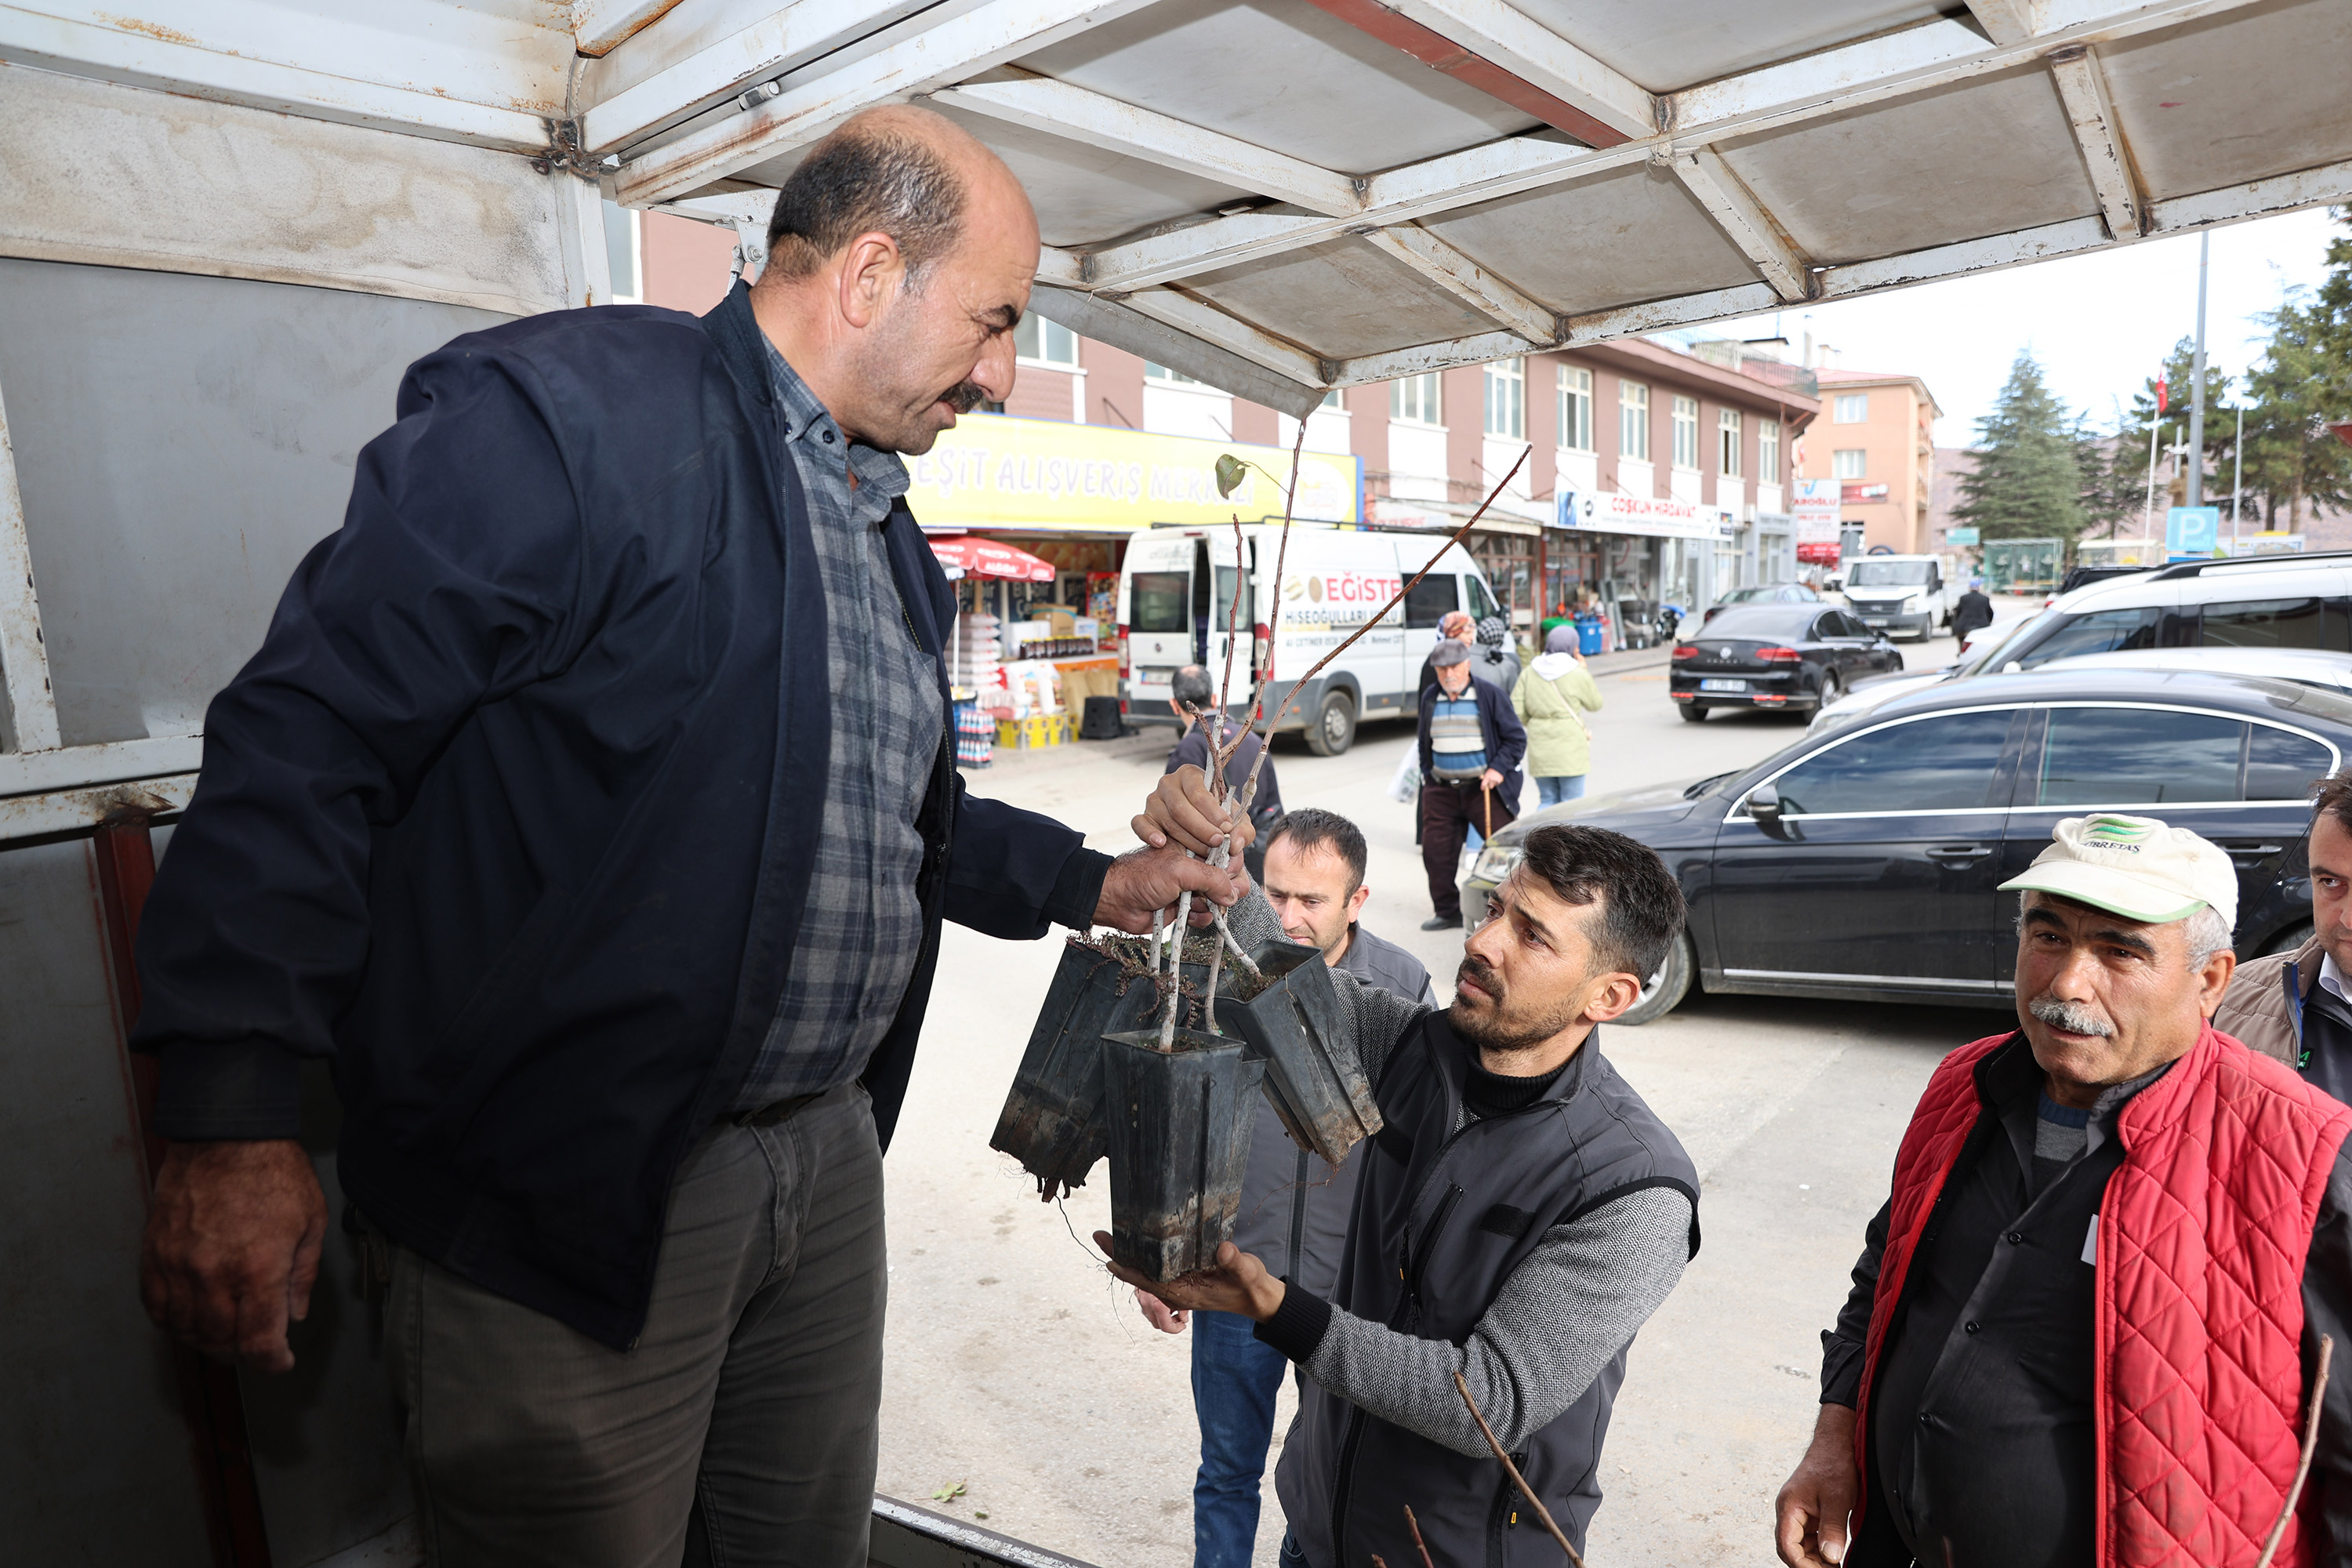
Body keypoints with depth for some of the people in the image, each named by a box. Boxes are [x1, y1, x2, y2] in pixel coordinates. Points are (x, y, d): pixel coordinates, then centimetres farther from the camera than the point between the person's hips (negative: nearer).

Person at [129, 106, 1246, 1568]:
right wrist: (238, 1113, -20)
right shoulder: (568, 409, -14)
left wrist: (1092, 881, 16)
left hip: (827, 1162, 8)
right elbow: (310, 735, -17)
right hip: (573, 1194, -7)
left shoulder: (886, 531, 13)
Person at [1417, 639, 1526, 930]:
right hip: (1441, 789, 4)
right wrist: (1426, 774, 15)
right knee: (1435, 852, 3)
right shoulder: (1430, 697, 9)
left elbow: (1516, 738, -1)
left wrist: (1499, 769, -12)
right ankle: (1447, 912, 17)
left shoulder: (1489, 695, -3)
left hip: (1484, 788, -4)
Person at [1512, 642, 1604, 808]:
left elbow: (1516, 712, -1)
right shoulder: (1578, 675, -8)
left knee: (1548, 802, 14)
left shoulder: (1529, 673, 2)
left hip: (1539, 748, 4)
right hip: (1570, 748, -4)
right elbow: (1595, 705, 8)